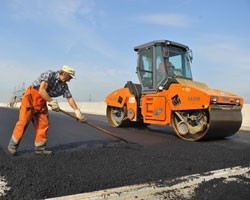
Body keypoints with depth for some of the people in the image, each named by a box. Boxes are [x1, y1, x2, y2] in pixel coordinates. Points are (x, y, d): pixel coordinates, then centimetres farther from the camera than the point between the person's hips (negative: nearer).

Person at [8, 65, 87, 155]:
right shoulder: (49, 74, -18)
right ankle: (13, 145, 7)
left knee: (44, 123, 0)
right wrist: (52, 102, -20)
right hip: (30, 97, -7)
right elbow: (41, 90, -26)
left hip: (42, 102, 7)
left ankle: (40, 148, 8)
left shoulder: (64, 86, 2)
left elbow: (70, 98, 3)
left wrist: (78, 112, -1)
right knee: (23, 121, -8)